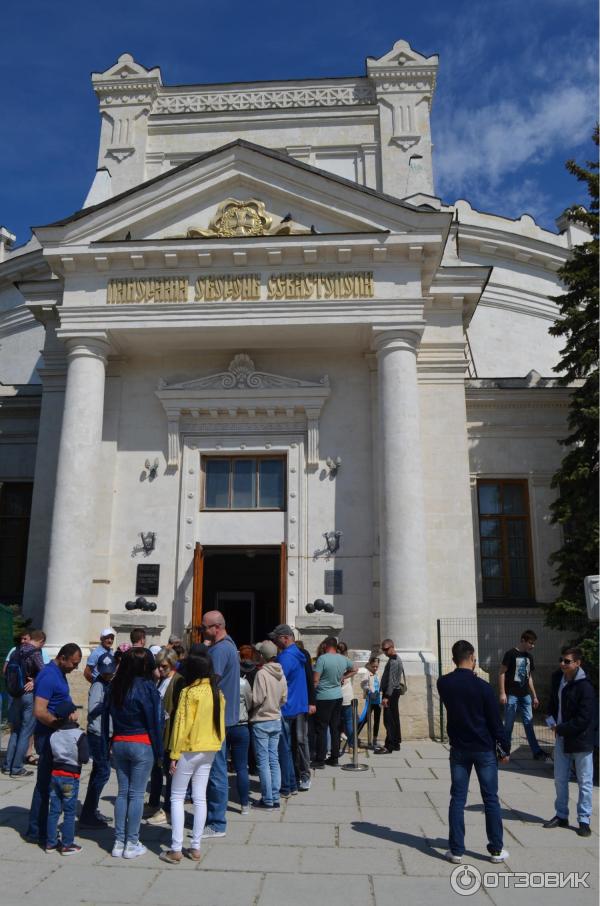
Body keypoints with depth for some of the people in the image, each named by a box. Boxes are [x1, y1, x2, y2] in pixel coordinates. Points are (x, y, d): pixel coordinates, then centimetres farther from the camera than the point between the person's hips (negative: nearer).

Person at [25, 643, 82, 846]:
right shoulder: (49, 676, -20)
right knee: (46, 784, 0)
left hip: (55, 736, 10)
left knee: (48, 783, 16)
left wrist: (69, 711, 9)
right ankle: (37, 832, 11)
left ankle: (38, 829, 27)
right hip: (48, 736, -10)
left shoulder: (59, 673, 10)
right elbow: (39, 712, -25)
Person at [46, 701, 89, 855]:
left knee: (54, 810, 14)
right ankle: (67, 845, 9)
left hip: (55, 774, 6)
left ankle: (51, 843, 22)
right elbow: (84, 758, -16)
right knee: (69, 812, 4)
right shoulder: (79, 735, -15)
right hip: (71, 776, -6)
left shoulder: (54, 735, 2)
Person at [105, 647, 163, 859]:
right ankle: (132, 844, 8)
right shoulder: (146, 686, -14)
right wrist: (158, 750, -2)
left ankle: (119, 842, 17)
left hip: (119, 744, 5)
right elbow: (154, 720, -11)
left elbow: (106, 715, 5)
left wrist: (106, 744, 9)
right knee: (136, 794, 3)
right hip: (141, 745, -5)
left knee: (122, 792, 13)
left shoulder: (115, 686, 2)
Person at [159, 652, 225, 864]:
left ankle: (176, 850, 4)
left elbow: (182, 725, -15)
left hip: (189, 750, -6)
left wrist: (174, 754, -11)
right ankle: (195, 848, 15)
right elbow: (220, 724, 10)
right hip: (210, 751, 6)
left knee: (177, 798, 4)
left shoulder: (190, 692, -15)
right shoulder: (217, 692, 4)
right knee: (200, 798, 11)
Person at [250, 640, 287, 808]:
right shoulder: (281, 673, 2)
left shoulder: (262, 673, -18)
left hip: (261, 722, -6)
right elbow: (284, 699, 7)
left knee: (263, 762, 2)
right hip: (276, 720, 6)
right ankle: (275, 798, 16)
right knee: (274, 760, 11)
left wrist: (249, 706, 1)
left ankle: (267, 800, 7)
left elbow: (257, 699, -18)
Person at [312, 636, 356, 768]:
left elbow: (315, 680, -17)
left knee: (322, 729, 0)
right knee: (335, 728, 12)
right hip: (338, 696, 6)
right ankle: (334, 758, 18)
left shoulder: (322, 658, -16)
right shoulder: (344, 659, 4)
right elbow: (353, 670, 24)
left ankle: (320, 760, 4)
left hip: (324, 698, -6)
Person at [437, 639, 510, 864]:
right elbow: (495, 721, -9)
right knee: (491, 799, 10)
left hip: (458, 749, 2)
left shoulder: (443, 683, -6)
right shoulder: (483, 687, -15)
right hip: (484, 750, -2)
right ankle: (496, 850, 18)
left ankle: (456, 850, 10)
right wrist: (504, 748, 3)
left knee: (457, 799, 7)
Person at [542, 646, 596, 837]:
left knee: (585, 782, 7)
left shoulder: (584, 686, -21)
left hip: (581, 739, -7)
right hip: (561, 738, 7)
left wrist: (560, 729, -15)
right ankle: (561, 816, 29)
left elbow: (584, 719, -21)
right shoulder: (557, 678, 1)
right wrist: (551, 719, 1)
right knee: (560, 780, 15)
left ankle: (584, 820, 18)